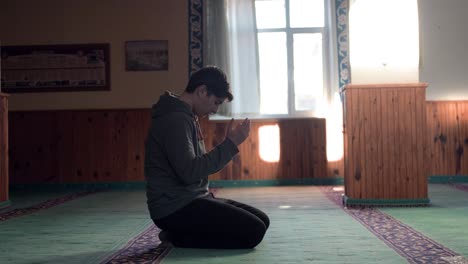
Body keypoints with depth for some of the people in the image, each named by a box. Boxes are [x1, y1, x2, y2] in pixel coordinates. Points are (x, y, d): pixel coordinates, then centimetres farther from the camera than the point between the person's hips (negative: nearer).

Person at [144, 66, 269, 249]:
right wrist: (230, 144, -21)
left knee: (262, 220, 7)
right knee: (254, 231, -17)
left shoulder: (187, 117, 16)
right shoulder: (175, 119, -17)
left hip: (191, 199, 11)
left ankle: (180, 233, 6)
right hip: (175, 207, -11)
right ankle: (180, 237, -6)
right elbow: (189, 172, -26)